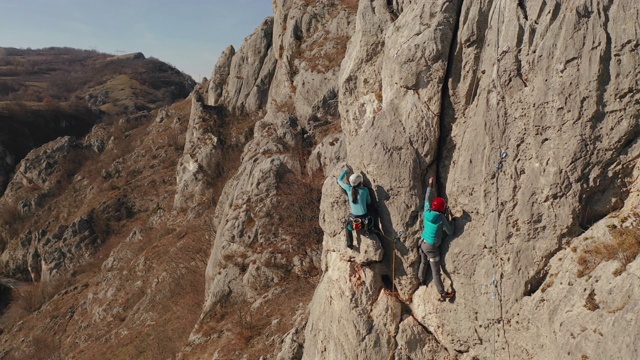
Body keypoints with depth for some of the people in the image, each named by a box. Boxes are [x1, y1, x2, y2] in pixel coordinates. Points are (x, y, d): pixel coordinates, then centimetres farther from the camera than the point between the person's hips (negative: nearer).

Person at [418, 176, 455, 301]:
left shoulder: (427, 212, -7)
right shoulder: (441, 218, -20)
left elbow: (427, 199, 11)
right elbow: (450, 232, -10)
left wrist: (430, 185, 20)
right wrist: (448, 222, 8)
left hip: (422, 243, 6)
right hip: (431, 247, -6)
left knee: (423, 262, 29)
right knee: (435, 271, -3)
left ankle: (421, 280, 47)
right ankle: (443, 294, 3)